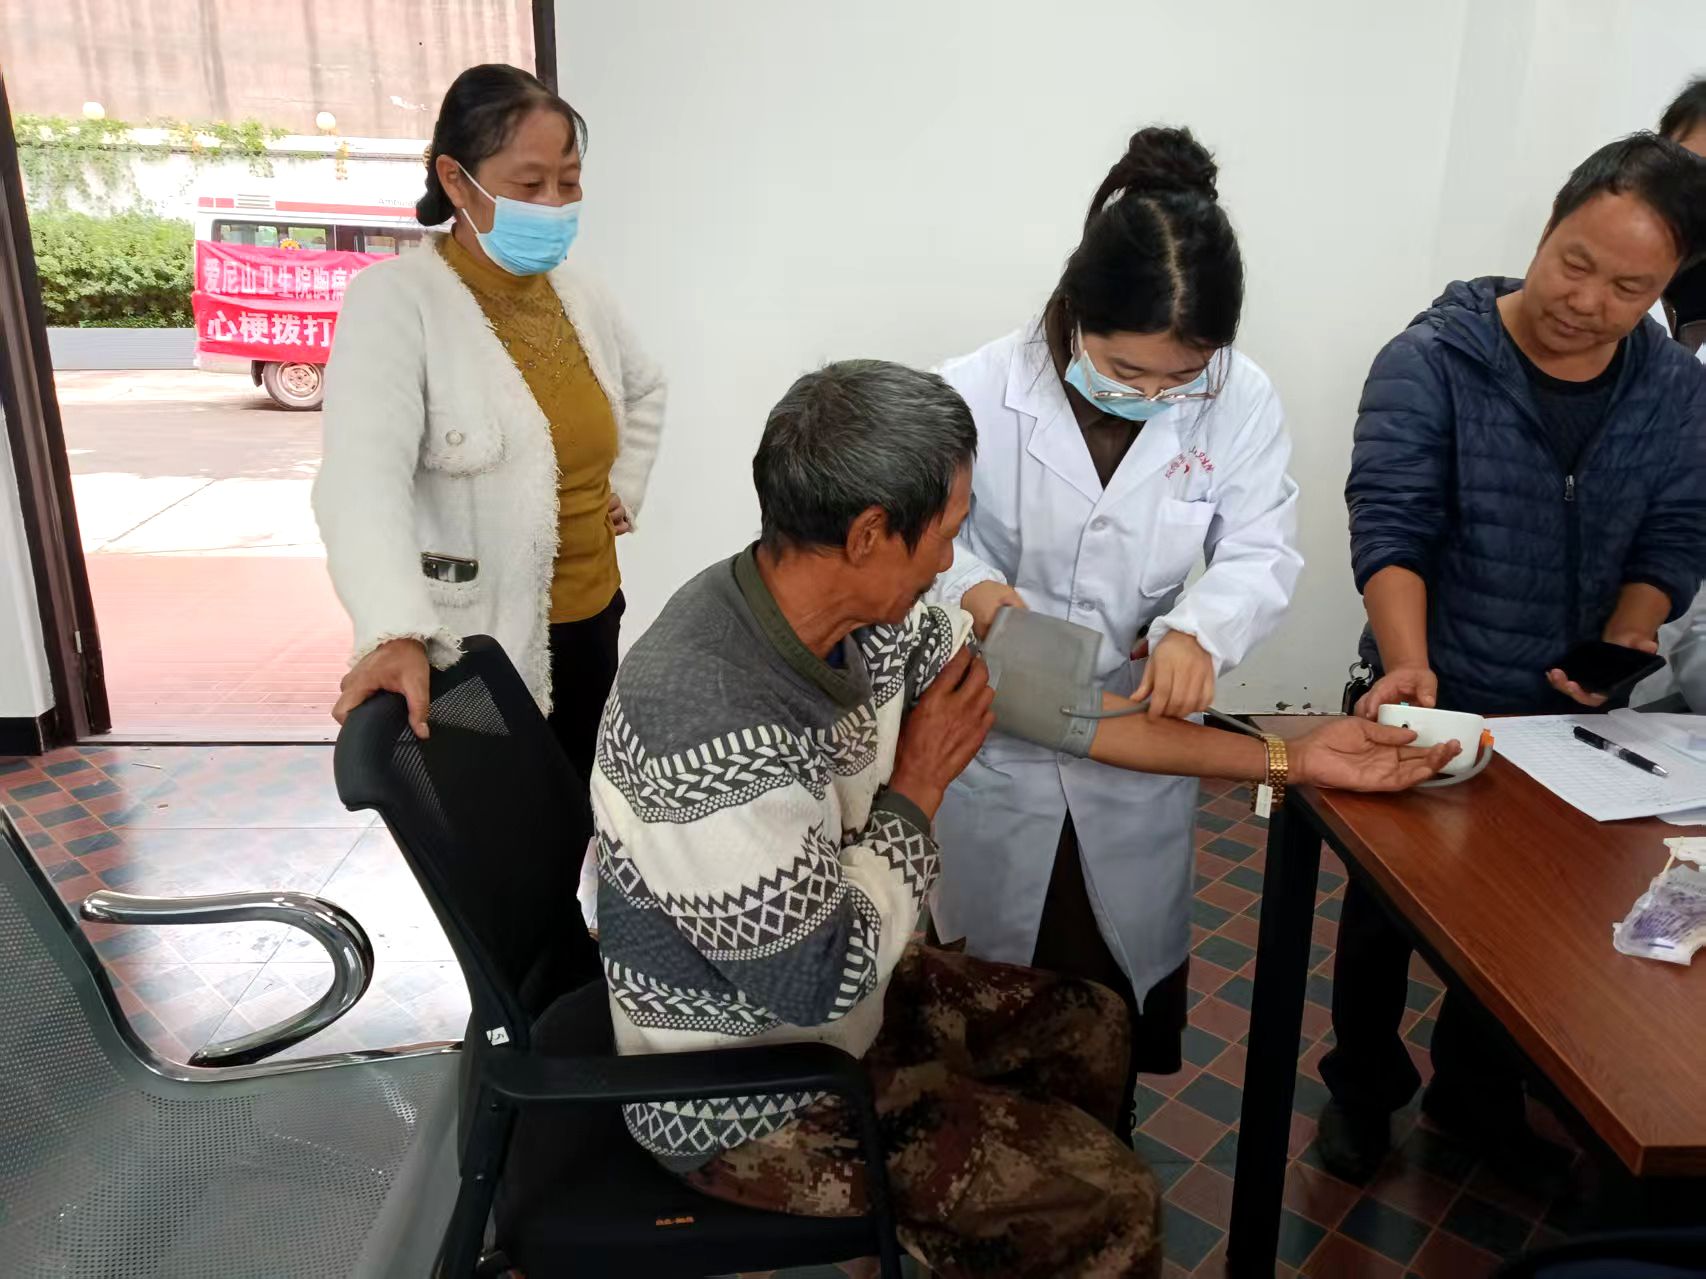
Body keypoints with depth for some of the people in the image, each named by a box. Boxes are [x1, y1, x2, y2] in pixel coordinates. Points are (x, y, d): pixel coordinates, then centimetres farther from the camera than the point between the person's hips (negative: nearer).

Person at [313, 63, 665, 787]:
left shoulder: (574, 293, 6)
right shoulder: (395, 301, -14)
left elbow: (645, 389, 27)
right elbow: (364, 481, -29)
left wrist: (625, 488, 14)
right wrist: (395, 635, -42)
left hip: (591, 618, 7)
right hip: (475, 644, -6)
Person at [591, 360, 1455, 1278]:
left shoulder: (854, 611, -12)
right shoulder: (716, 728, -37)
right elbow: (817, 982, -28)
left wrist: (1291, 758, 0)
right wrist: (917, 790, -16)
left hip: (827, 988, 8)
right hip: (746, 1097, -8)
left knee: (1087, 1026, 21)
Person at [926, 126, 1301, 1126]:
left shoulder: (1242, 402, -12)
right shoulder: (978, 391, -17)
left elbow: (1262, 553, -11)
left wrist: (1198, 630, -32)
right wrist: (973, 587, -29)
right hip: (997, 733, -1)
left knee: (1135, 969, 20)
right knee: (997, 976, 18)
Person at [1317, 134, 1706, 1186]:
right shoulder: (1431, 361, -15)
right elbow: (1391, 524, -22)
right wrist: (1410, 663, -36)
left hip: (1564, 719, 4)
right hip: (1431, 706, -4)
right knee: (1388, 910, 13)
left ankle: (1477, 1094, 42)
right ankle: (1364, 1085, 36)